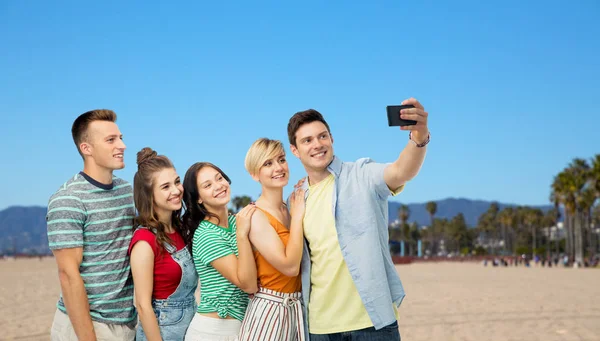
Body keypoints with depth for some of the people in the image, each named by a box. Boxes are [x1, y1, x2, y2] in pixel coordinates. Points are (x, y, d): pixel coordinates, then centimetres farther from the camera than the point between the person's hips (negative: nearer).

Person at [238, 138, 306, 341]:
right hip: (270, 309, -7)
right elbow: (290, 266, -22)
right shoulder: (256, 216, -15)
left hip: (297, 308, 7)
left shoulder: (289, 209, 7)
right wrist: (297, 216, -14)